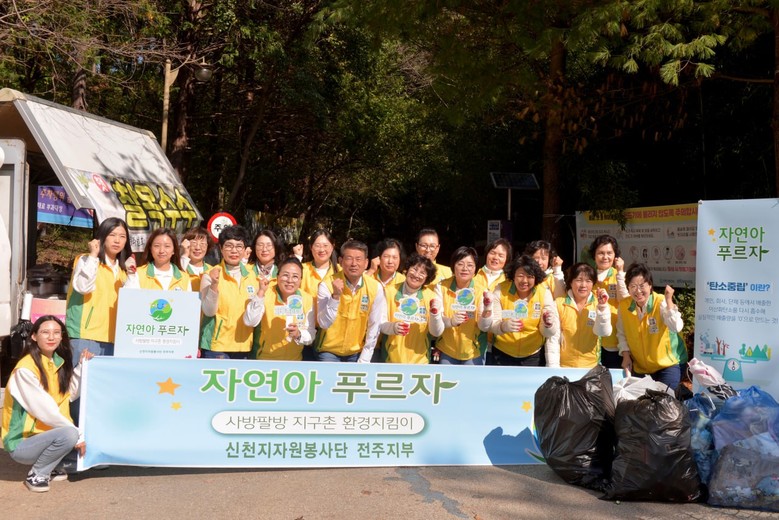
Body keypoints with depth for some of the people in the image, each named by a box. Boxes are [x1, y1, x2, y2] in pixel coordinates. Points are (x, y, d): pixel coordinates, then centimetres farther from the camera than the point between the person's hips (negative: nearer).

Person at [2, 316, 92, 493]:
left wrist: (81, 366, -2)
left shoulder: (58, 362, 4)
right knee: (69, 434, -31)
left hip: (46, 434, 8)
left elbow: (70, 395, 3)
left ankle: (53, 467, 10)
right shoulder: (25, 369, -21)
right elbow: (45, 411, -23)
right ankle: (36, 475, -8)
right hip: (21, 443, -8)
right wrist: (78, 435, -21)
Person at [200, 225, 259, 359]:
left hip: (243, 346, 4)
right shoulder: (211, 275, -6)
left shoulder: (251, 276, 7)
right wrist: (214, 284, -26)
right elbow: (209, 311, -14)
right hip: (216, 346, -4)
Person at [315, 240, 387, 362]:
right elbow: (324, 324, -22)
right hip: (329, 351, -1)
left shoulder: (375, 288, -12)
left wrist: (364, 360, -5)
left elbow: (374, 327, -5)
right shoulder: (327, 285, -16)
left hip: (358, 352, 2)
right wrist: (335, 296, -33)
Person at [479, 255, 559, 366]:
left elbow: (549, 333, -11)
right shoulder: (501, 290, -12)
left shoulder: (544, 292, -10)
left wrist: (548, 324, -34)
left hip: (534, 356, 1)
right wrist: (503, 326, -38)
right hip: (502, 354, 0)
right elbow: (490, 325, -16)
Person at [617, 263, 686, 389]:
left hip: (667, 364, -4)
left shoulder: (662, 303, -20)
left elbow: (676, 328, -33)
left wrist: (669, 301, -38)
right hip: (639, 367, 4)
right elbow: (622, 334, 5)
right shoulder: (623, 306, -7)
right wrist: (626, 355, -5)